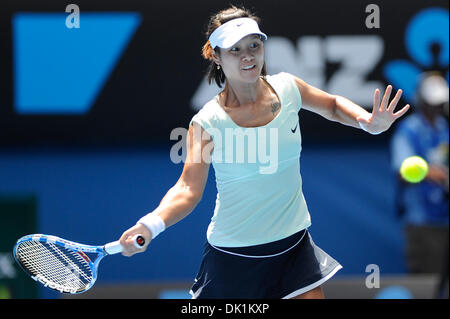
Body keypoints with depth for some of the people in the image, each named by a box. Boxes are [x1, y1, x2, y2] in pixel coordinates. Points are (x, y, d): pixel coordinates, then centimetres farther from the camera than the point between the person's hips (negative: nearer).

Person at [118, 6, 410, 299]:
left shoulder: (287, 88, -5)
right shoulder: (207, 123, -17)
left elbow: (332, 106, 15)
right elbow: (188, 189, -22)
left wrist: (368, 122, -6)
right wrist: (150, 225, -40)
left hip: (294, 242, 4)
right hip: (235, 255, -4)